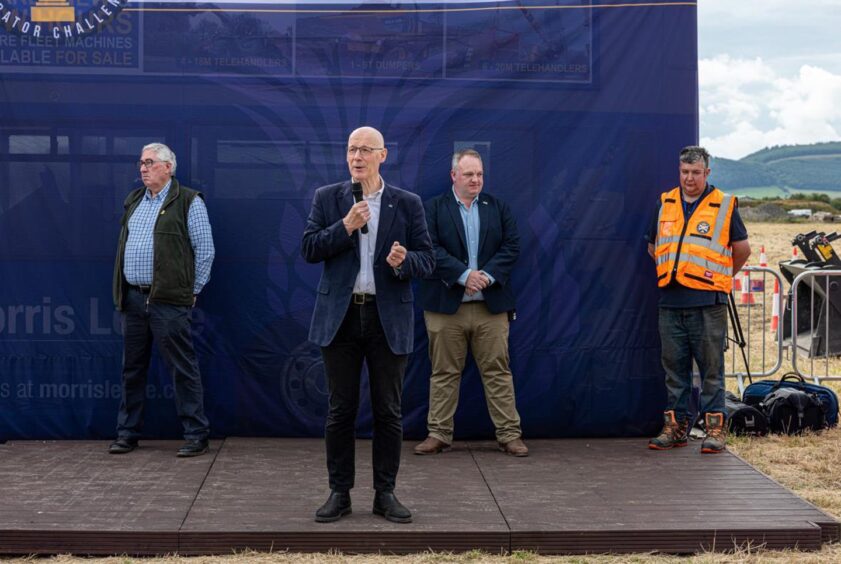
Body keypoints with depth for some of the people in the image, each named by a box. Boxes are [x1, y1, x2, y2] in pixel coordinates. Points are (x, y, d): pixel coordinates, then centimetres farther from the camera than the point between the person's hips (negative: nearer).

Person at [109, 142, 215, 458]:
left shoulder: (188, 202, -3)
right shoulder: (134, 201, 17)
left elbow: (205, 251, -4)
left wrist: (191, 290, -3)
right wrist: (122, 293, 15)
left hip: (169, 301, -6)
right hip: (133, 298, 7)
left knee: (183, 368, -3)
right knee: (132, 368, 12)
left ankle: (196, 435, 3)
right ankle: (127, 433, 21)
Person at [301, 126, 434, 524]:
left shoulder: (408, 204, 4)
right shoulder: (327, 198, 6)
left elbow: (426, 260, 2)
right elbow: (309, 249, -2)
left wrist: (403, 262, -19)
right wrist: (345, 226, -15)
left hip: (389, 318, 0)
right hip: (340, 316, 0)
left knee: (388, 411, 5)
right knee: (340, 410, 5)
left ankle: (385, 494, 15)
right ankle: (339, 493, 15)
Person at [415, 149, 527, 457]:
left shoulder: (498, 208, 11)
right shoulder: (433, 208, 3)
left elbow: (511, 246, 2)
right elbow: (430, 249, -9)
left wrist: (487, 275, -13)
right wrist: (464, 275, -17)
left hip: (491, 305, 2)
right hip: (446, 306, -1)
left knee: (498, 371, 4)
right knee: (444, 373, 5)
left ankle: (509, 434, 9)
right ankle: (439, 434, 14)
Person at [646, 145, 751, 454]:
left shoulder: (724, 205, 1)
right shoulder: (665, 203, 12)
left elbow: (742, 249, 8)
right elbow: (653, 247, 24)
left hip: (707, 302, -4)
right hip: (670, 302, 4)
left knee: (711, 367, -2)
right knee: (674, 367, 8)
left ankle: (715, 427, 3)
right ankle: (675, 425, 16)